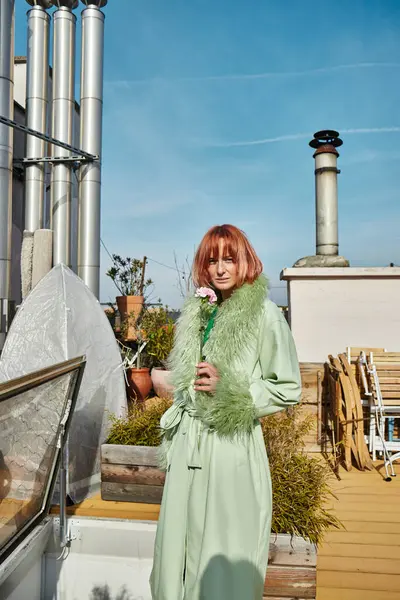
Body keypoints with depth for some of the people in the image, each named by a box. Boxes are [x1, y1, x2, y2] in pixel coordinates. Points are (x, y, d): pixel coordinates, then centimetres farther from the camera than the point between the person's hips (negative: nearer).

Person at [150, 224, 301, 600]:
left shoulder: (264, 314, -11)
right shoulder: (196, 313, 8)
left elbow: (288, 389, -7)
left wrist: (229, 389, -15)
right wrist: (173, 437, 17)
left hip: (233, 445, -5)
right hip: (187, 443, 6)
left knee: (226, 553, 8)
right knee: (180, 543, 16)